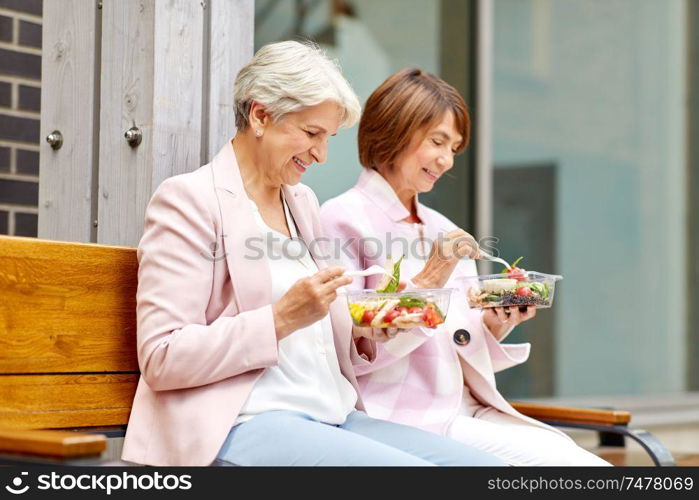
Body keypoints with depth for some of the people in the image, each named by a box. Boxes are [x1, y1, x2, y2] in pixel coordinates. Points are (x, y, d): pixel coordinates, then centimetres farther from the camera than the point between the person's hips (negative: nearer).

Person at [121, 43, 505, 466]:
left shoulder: (301, 201, 21)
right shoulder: (188, 199, -3)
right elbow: (161, 359, -12)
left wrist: (367, 332, 5)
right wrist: (282, 318, -17)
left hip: (333, 416, 8)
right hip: (240, 425, -8)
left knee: (482, 462, -11)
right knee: (412, 467, -27)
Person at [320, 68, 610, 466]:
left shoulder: (444, 231, 17)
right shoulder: (344, 220, -4)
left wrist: (495, 324, -3)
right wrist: (425, 283, -17)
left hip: (466, 413, 7)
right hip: (400, 418, -7)